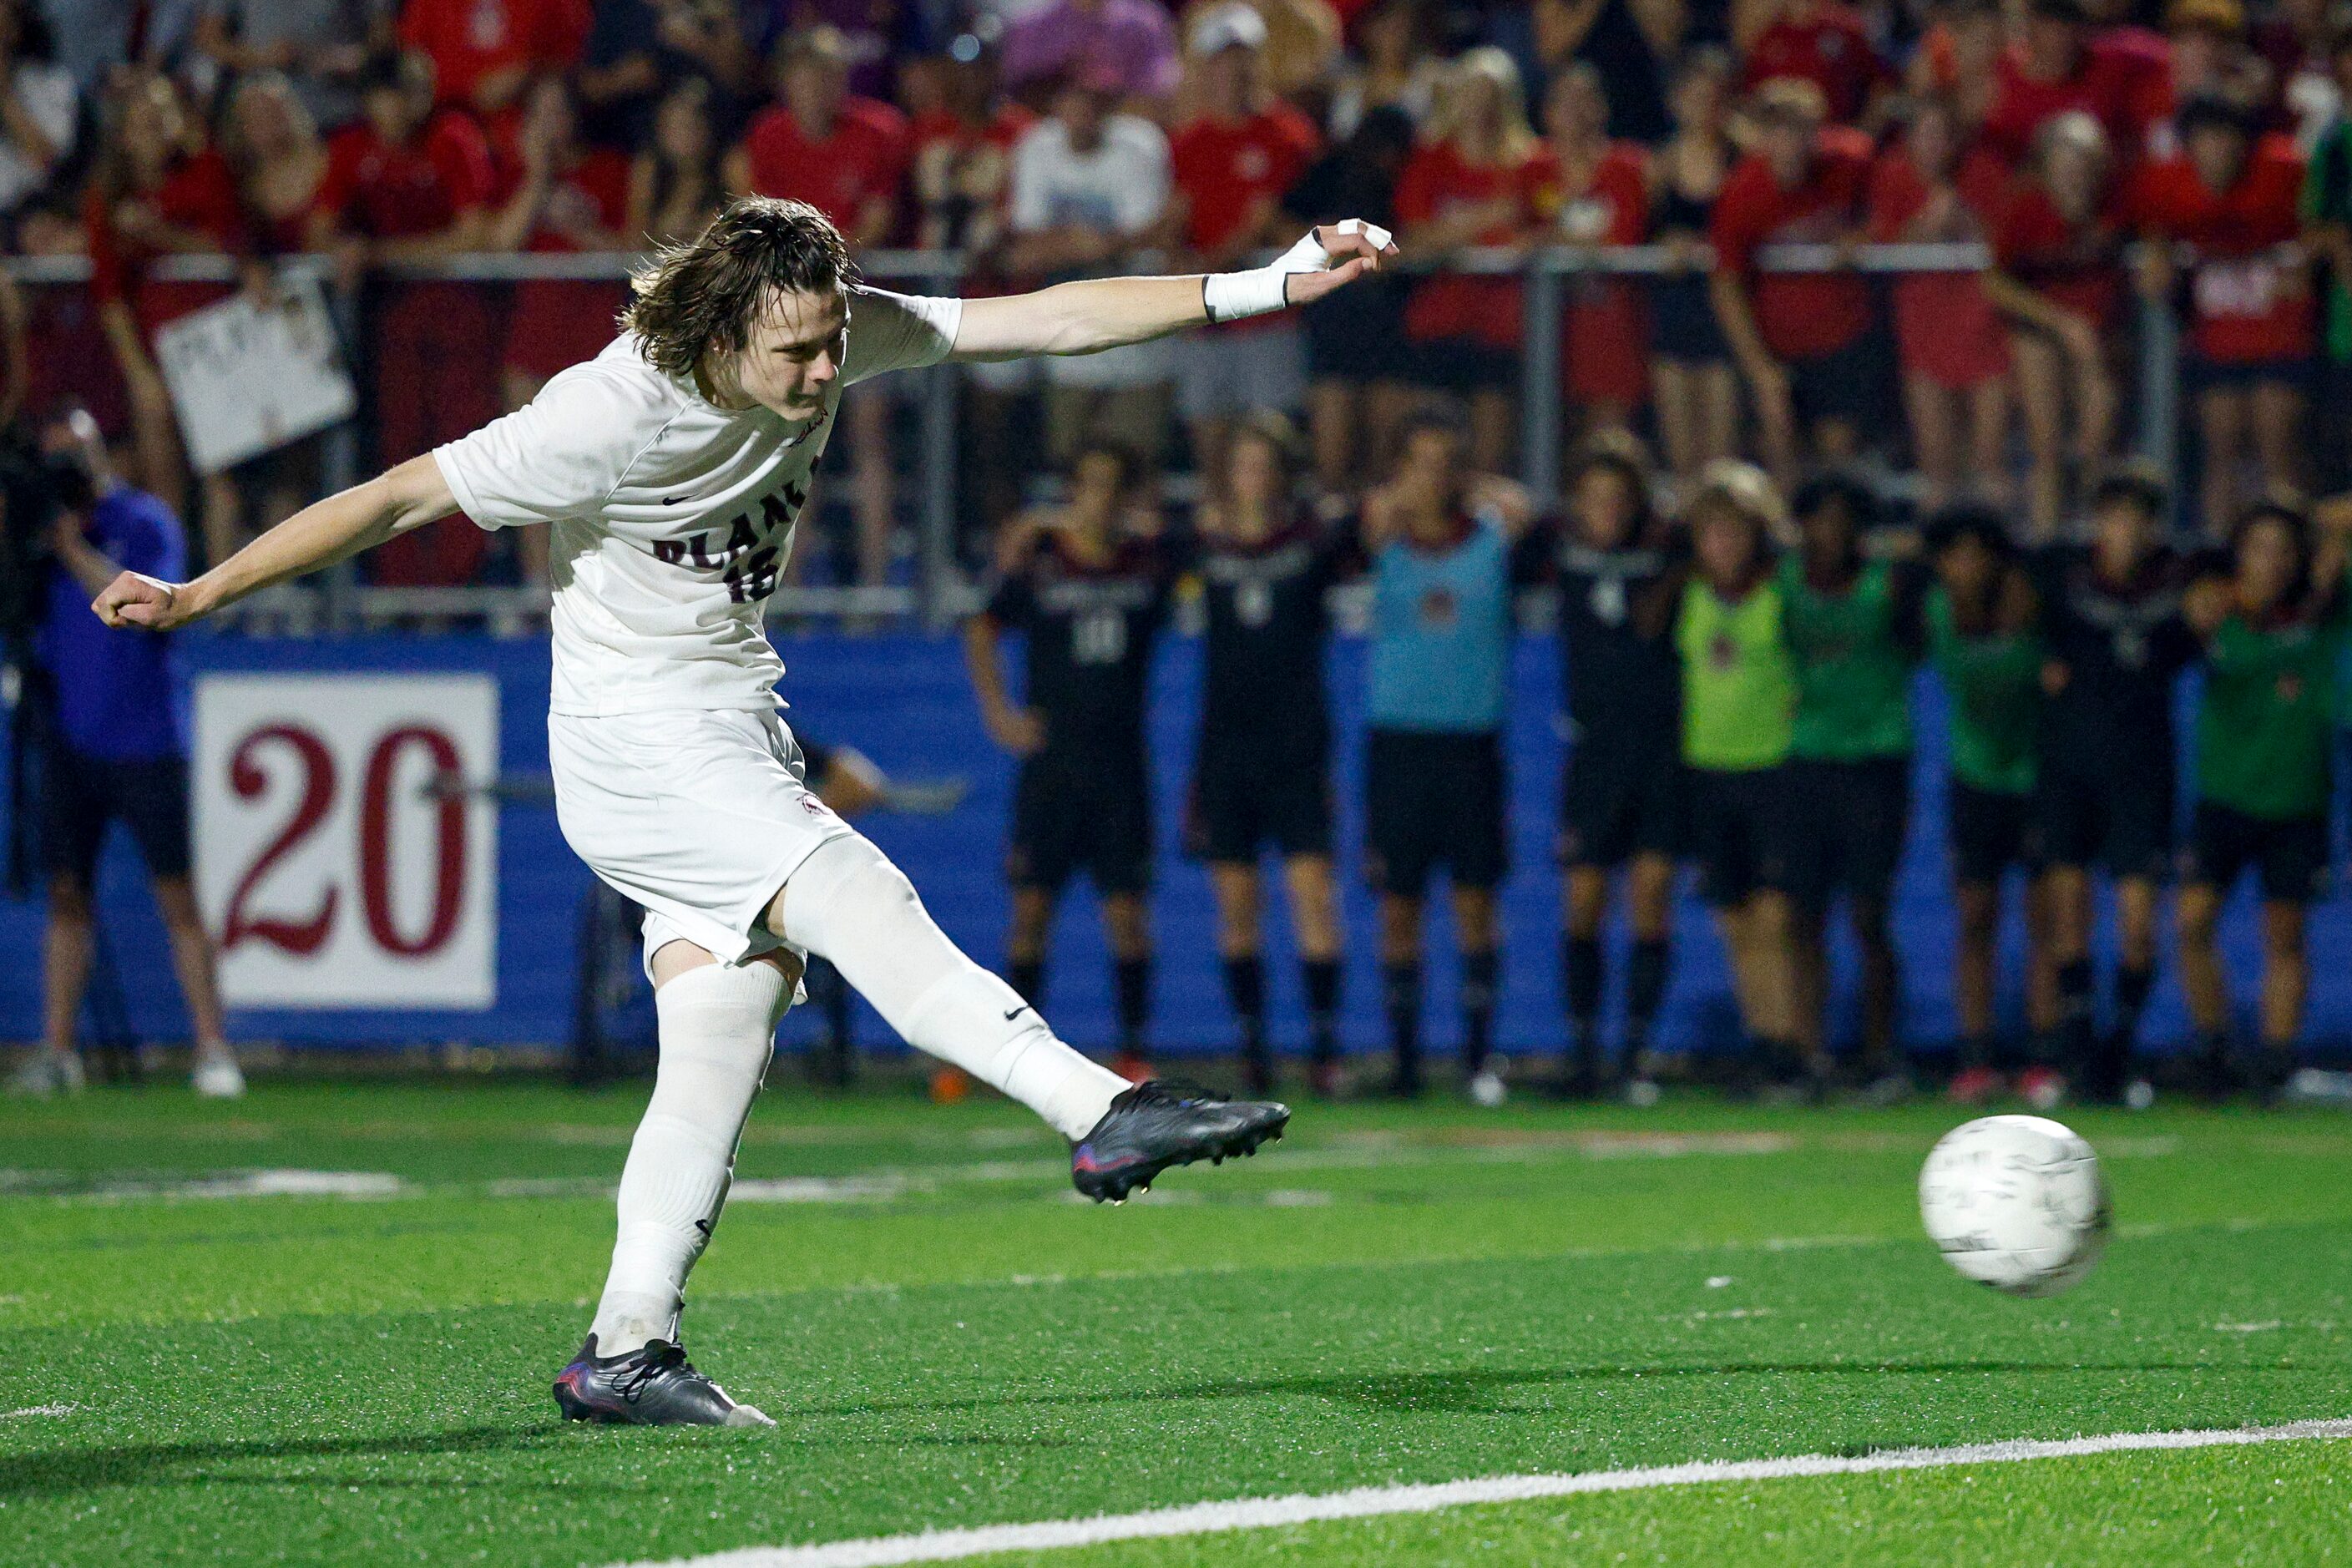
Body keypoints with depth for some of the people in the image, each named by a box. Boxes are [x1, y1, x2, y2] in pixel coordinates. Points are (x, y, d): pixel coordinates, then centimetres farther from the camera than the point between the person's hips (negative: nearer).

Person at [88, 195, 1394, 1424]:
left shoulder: (833, 333, -7)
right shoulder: (613, 413, -24)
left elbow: (1041, 320, -5)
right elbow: (399, 496, -18)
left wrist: (1265, 286, -10)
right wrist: (196, 596, -17)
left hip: (739, 727, 7)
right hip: (634, 736, -7)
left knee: (725, 1038, 0)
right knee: (863, 903, -23)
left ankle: (624, 1352, 3)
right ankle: (1103, 1112, -29)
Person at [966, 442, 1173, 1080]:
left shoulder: (1149, 561, 3)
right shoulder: (1041, 561, 1)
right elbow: (981, 632, 11)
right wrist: (999, 712, 2)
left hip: (1120, 759, 1)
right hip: (1050, 758, -1)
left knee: (1126, 909, -2)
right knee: (1031, 907, -2)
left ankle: (1132, 1051, 4)